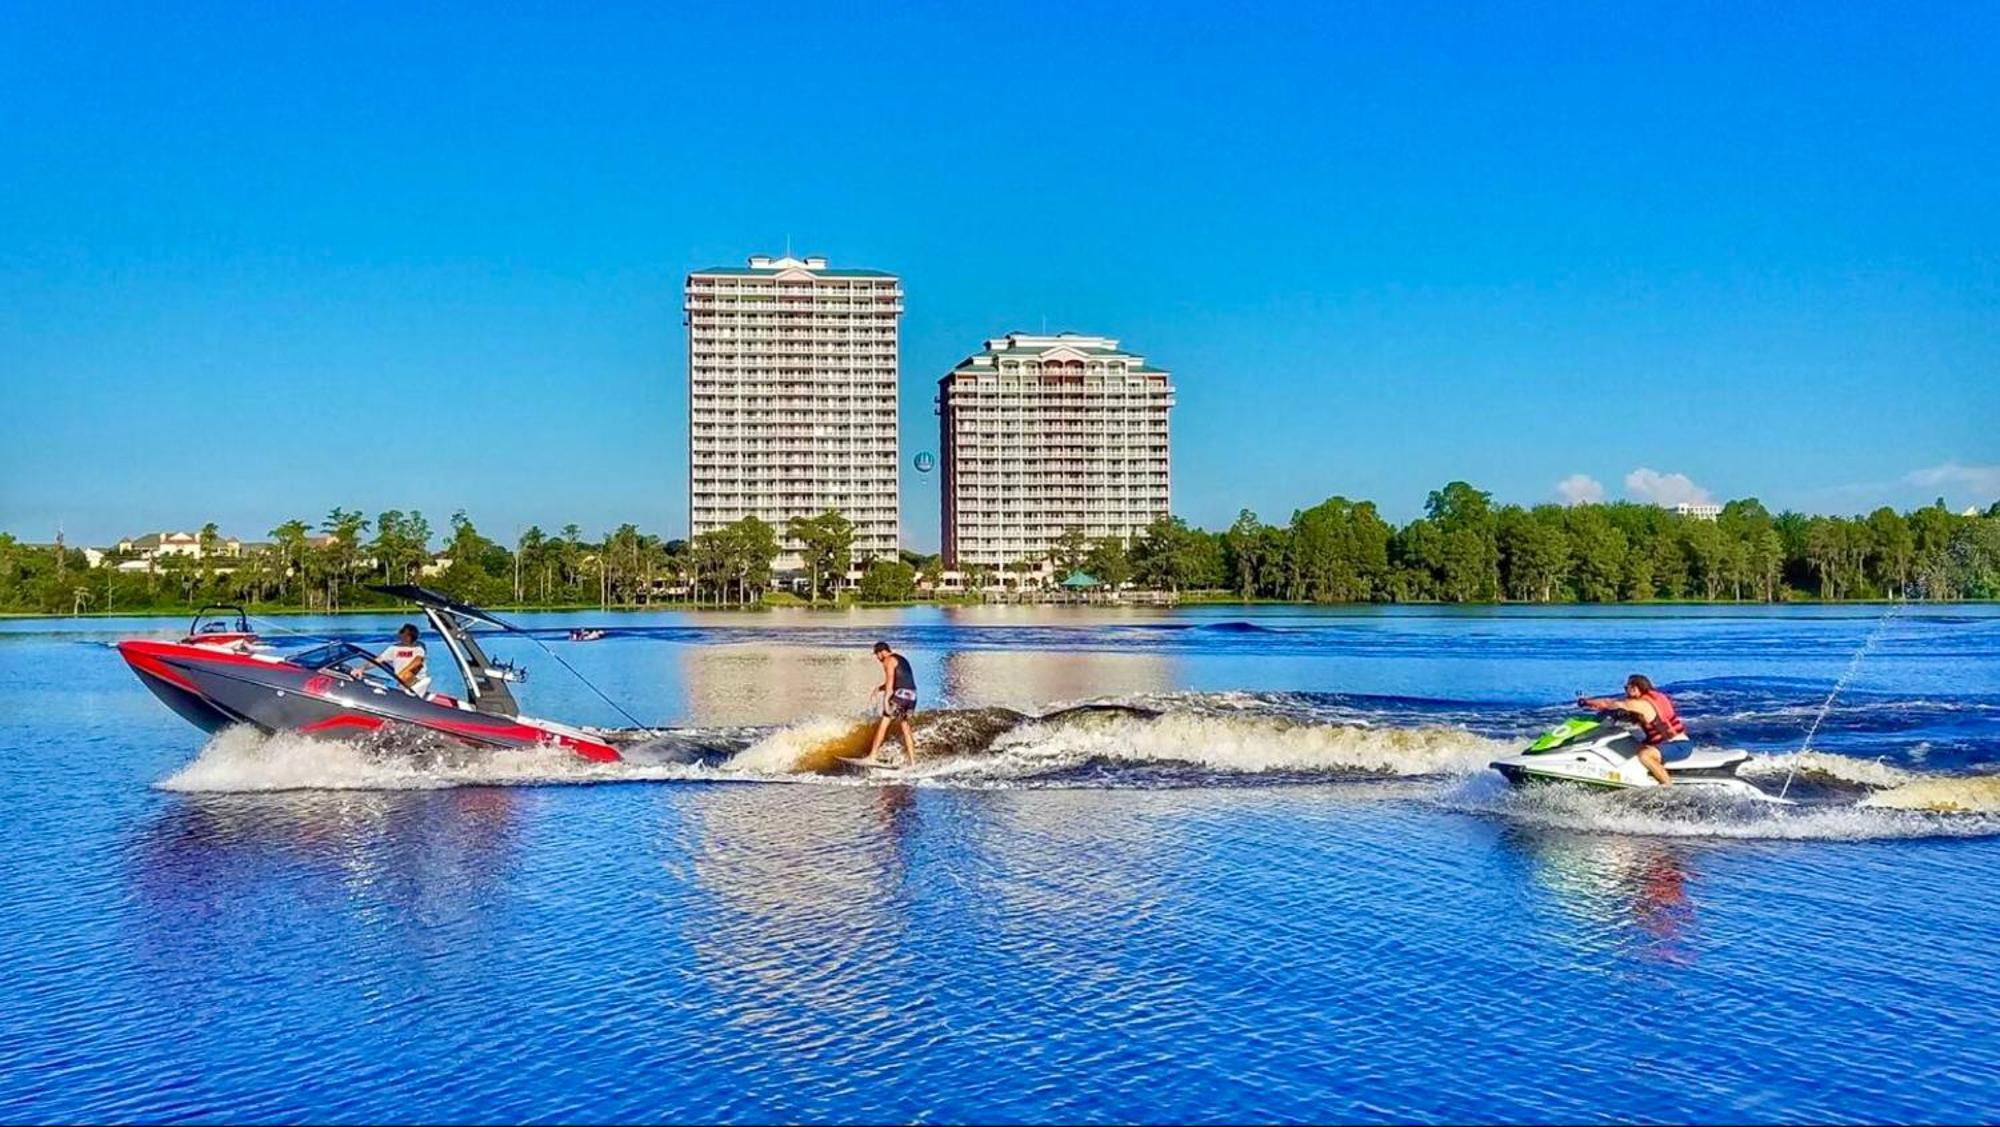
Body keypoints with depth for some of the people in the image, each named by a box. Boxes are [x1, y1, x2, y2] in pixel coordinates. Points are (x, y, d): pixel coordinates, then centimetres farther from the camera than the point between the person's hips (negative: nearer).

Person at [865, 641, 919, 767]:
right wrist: (879, 689, 26)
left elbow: (890, 681, -15)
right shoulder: (901, 659, 25)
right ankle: (911, 759, 13)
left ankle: (872, 755, -10)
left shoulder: (889, 660, -2)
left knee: (884, 723, -6)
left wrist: (886, 699, -20)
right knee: (904, 725, 16)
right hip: (912, 695, 9)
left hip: (901, 694, -9)